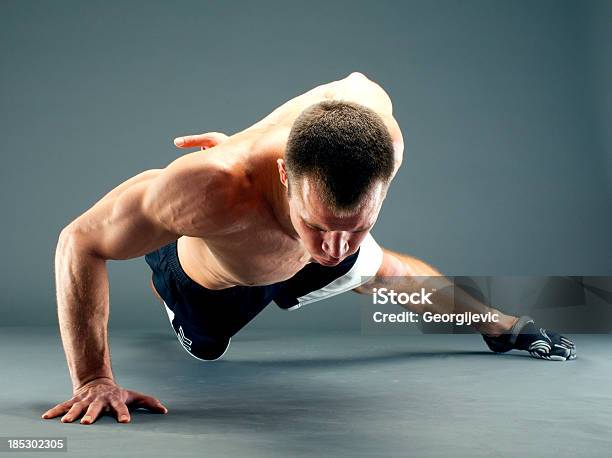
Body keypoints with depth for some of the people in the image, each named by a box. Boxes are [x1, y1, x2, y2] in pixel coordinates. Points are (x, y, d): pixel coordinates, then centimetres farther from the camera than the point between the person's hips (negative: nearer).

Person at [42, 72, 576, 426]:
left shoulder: (383, 140, -41)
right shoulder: (210, 192, -53)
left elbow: (357, 83, -15)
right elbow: (80, 242, -39)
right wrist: (93, 379, -41)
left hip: (298, 260, 2)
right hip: (208, 280, -2)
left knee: (384, 274, 29)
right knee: (205, 351, 31)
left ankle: (496, 323, 55)